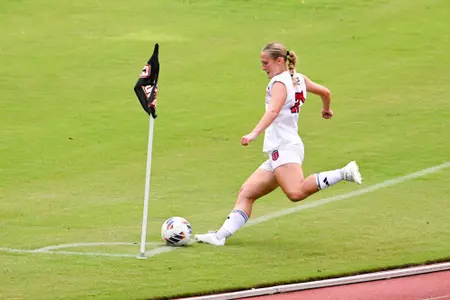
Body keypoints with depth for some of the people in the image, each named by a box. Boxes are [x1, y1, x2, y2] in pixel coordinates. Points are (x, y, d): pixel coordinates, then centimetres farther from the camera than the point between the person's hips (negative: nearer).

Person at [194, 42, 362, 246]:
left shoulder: (280, 82, -7)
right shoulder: (298, 79, 19)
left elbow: (274, 111, -24)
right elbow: (325, 92, 31)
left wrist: (255, 133, -38)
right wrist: (326, 109, 54)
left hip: (285, 148, -11)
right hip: (277, 154, 11)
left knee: (296, 193, -33)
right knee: (246, 193, 6)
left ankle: (344, 174, -28)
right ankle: (222, 235, -2)